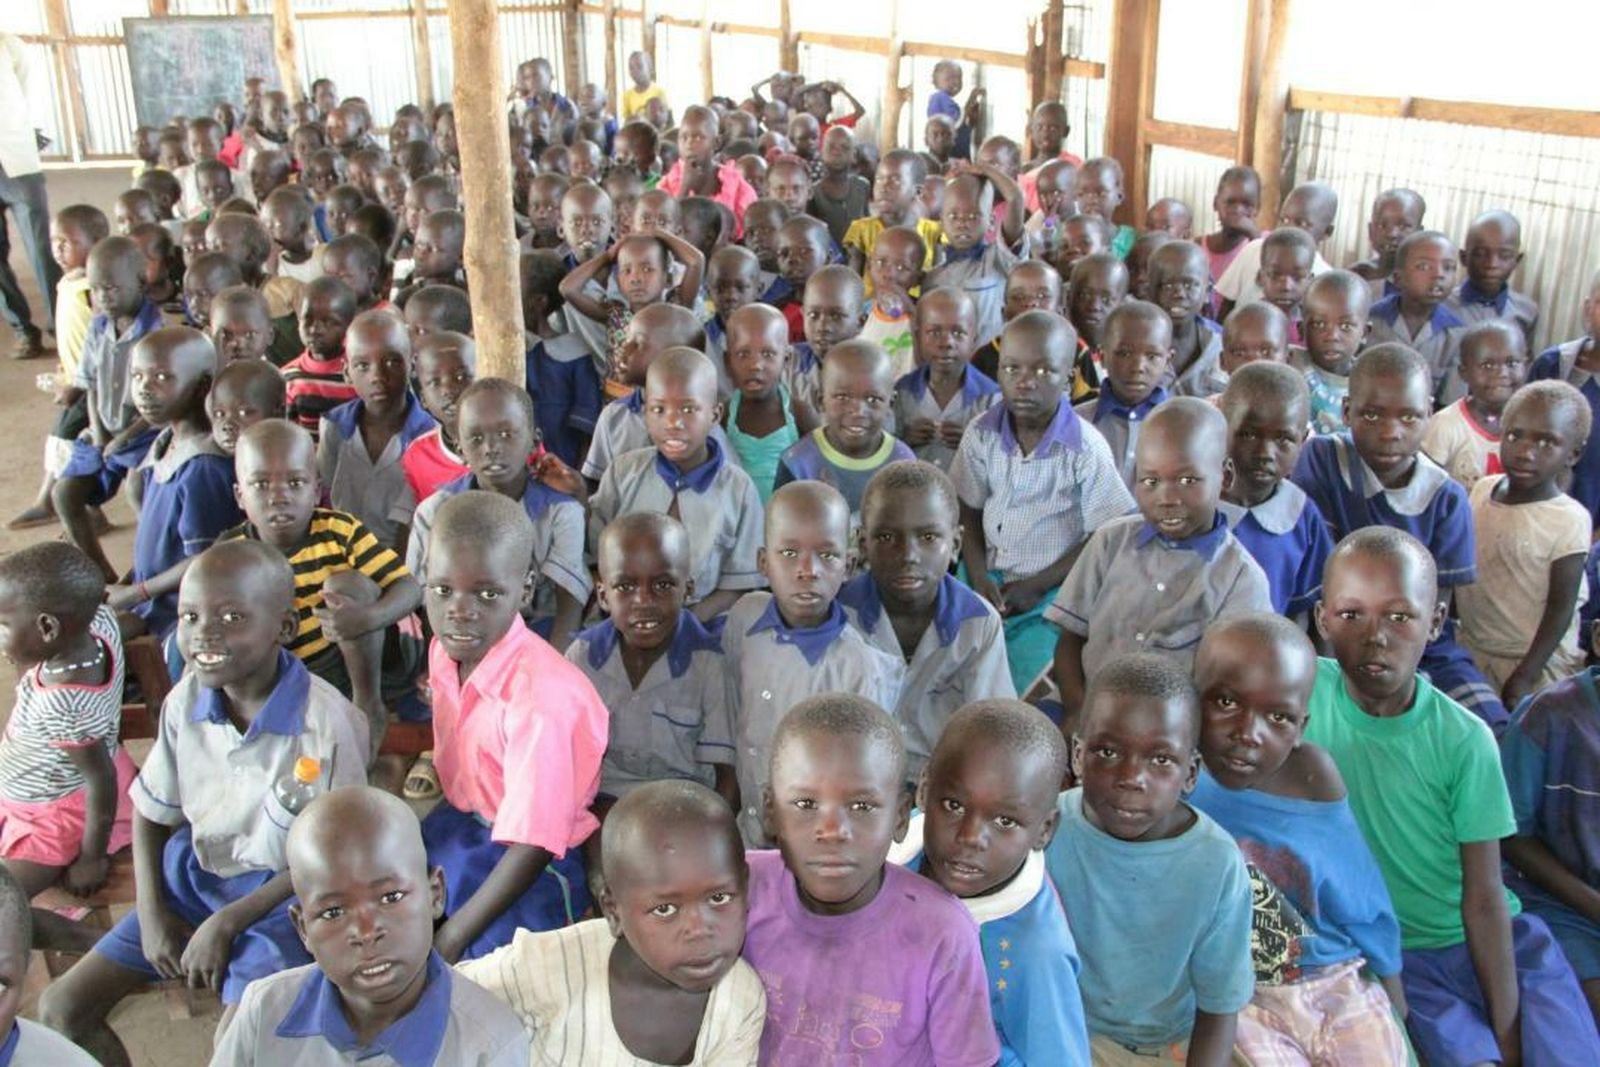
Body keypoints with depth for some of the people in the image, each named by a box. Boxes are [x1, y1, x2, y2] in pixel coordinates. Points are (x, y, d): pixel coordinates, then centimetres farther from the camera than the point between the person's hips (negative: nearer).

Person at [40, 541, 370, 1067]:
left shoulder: (325, 723, -25)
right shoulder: (186, 700, -7)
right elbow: (151, 812, 9)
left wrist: (226, 924, -15)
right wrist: (151, 915, -1)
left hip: (281, 893, -6)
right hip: (193, 872, 6)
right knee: (61, 1009, 3)